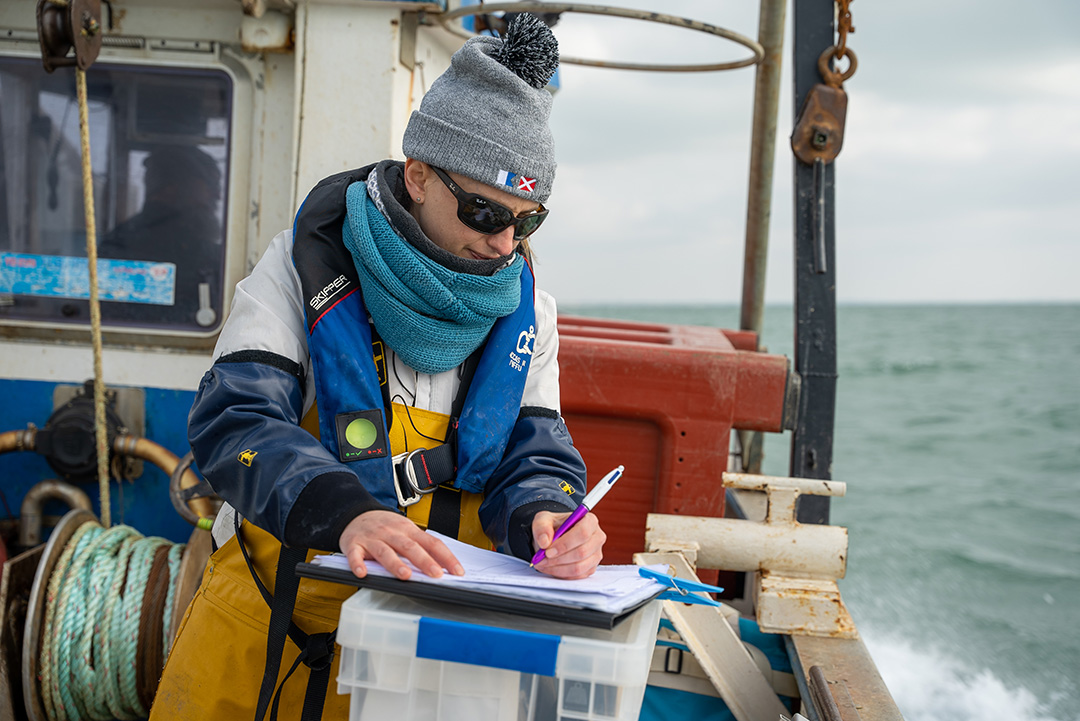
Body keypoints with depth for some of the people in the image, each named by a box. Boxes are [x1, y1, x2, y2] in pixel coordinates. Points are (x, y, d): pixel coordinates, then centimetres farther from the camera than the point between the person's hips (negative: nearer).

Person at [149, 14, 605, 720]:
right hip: (278, 598, -2)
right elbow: (236, 420, -19)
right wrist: (345, 512, -37)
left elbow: (533, 459, 1)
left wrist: (545, 517, -24)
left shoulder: (525, 310, 3)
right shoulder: (308, 264, -8)